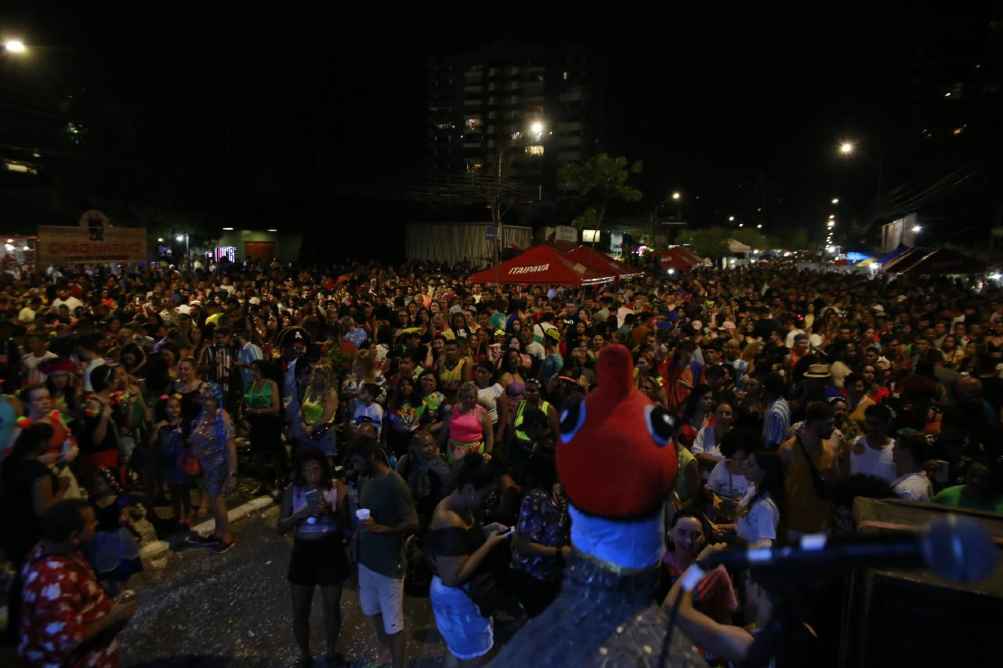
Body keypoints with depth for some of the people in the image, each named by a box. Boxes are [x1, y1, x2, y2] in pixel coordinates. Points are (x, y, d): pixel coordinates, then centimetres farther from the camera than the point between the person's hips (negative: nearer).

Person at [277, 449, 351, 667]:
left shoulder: (338, 487, -12)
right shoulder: (292, 490, -9)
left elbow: (347, 524, -9)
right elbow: (281, 527, -8)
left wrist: (330, 511, -27)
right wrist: (303, 513, -25)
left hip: (331, 554, -1)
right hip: (303, 554, 1)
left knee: (332, 608, 17)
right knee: (300, 612, 14)